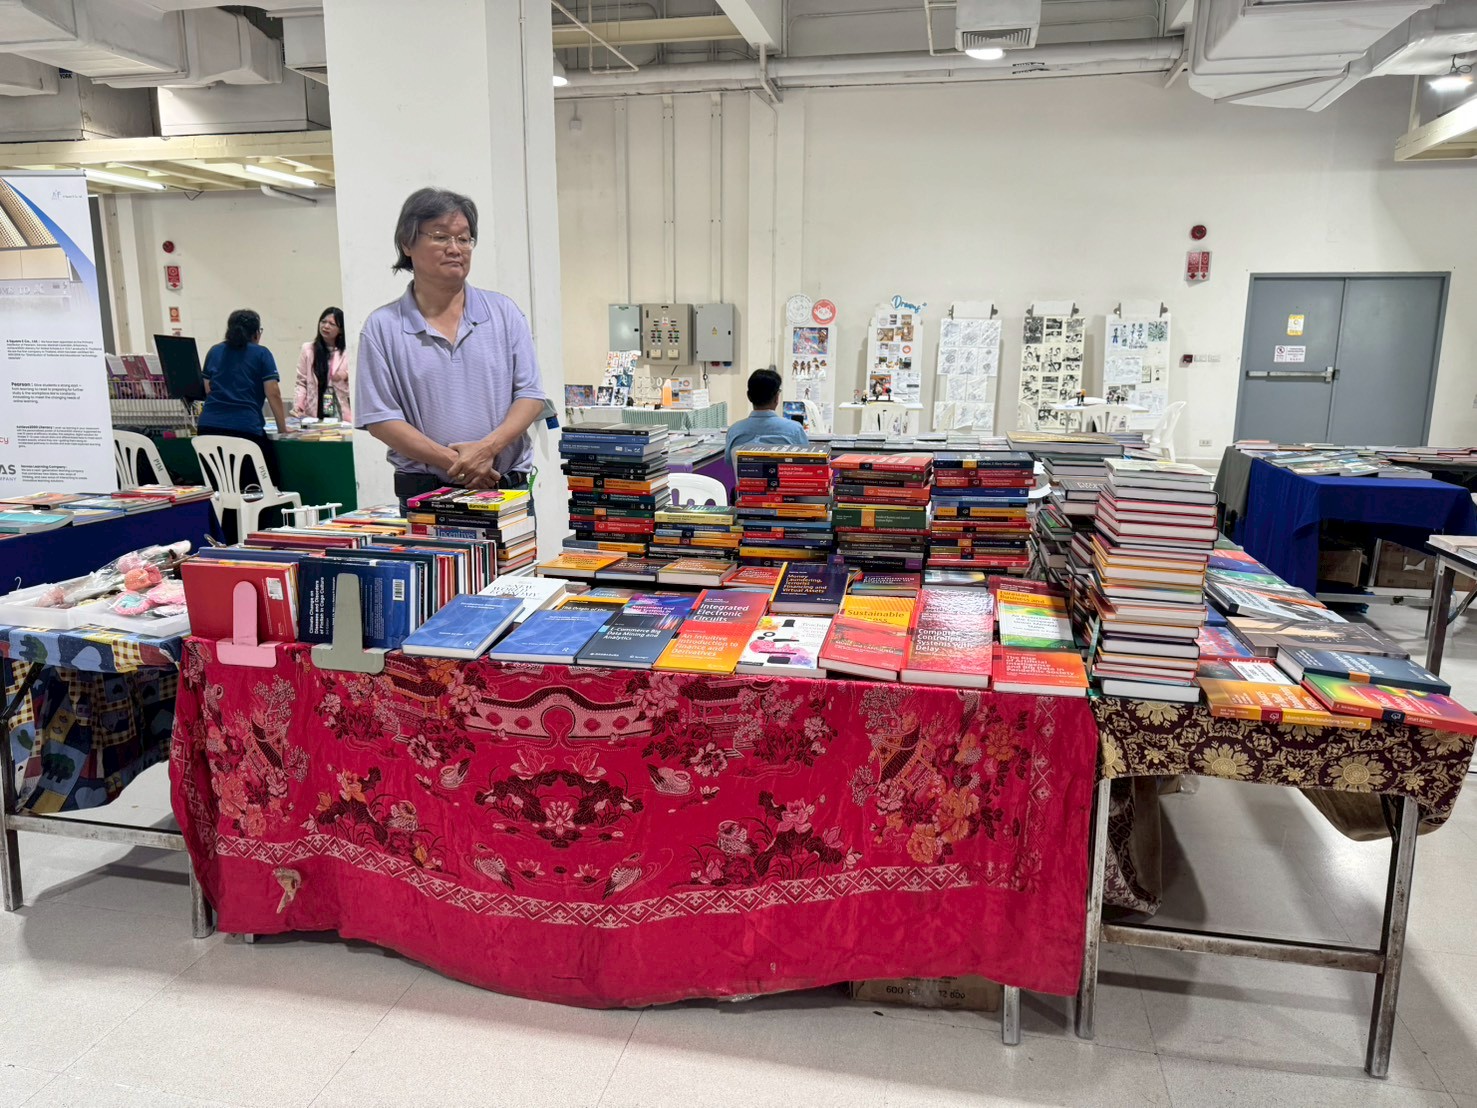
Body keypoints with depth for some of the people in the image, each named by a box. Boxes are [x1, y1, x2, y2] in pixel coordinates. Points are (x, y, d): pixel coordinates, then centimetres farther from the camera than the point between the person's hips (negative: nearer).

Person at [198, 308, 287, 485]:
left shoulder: (214, 351, 17)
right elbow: (273, 394, -3)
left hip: (209, 426, 5)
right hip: (246, 428, -5)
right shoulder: (261, 354, 4)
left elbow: (208, 390, 23)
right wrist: (283, 428, 3)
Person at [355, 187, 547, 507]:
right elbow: (380, 419, -3)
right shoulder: (382, 327, 3)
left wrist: (487, 447, -14)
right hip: (423, 493, -1)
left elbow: (529, 394, 3)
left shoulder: (504, 313, 8)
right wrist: (451, 461, -15)